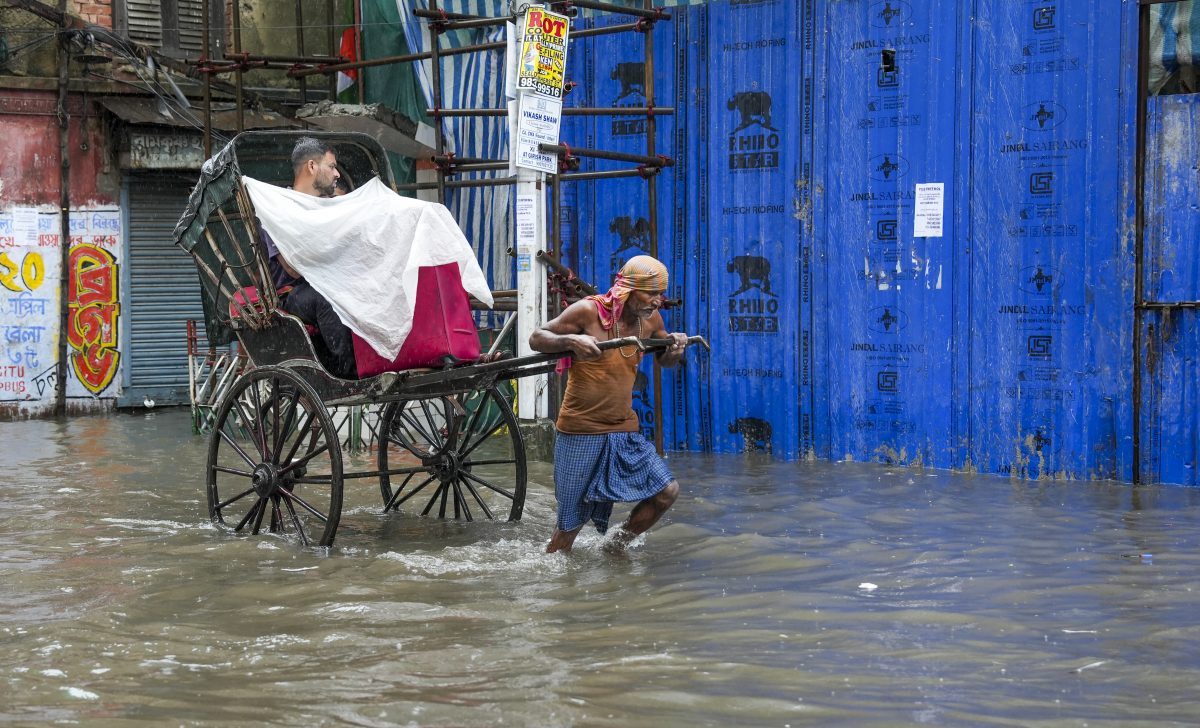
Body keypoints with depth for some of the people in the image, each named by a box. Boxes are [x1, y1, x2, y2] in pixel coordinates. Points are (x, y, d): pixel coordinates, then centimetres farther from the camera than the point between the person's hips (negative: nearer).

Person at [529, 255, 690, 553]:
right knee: (572, 519, 1)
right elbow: (536, 339, -8)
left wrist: (675, 347, -3)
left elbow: (666, 360, 22)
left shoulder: (650, 320, 4)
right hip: (580, 433, -6)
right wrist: (571, 340, -28)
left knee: (666, 490, -1)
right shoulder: (588, 311, -13)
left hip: (624, 431, 6)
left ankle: (617, 545, 18)